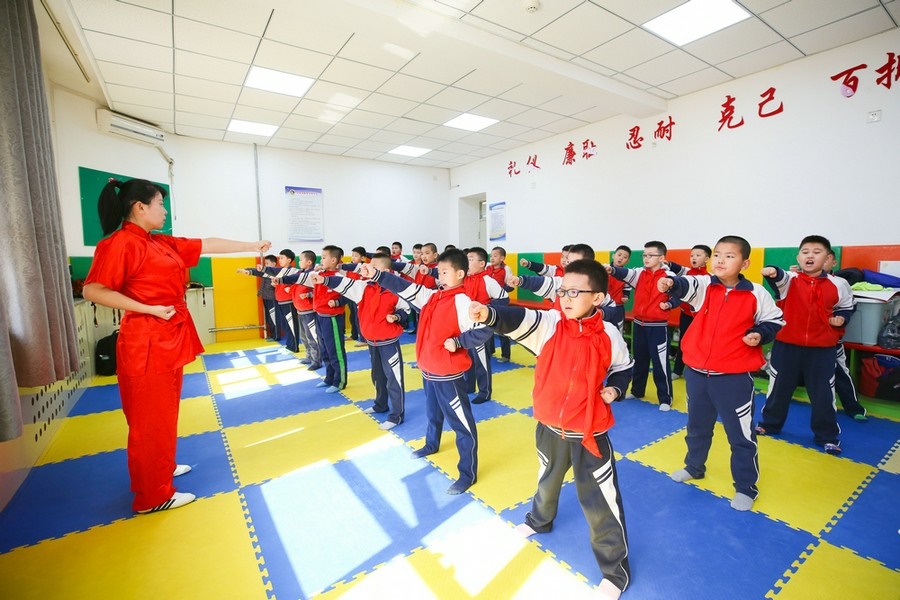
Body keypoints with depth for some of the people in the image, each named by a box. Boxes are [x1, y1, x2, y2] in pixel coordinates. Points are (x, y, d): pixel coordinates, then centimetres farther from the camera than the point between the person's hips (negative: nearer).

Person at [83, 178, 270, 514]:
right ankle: (153, 495, 15)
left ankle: (162, 468, 38)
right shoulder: (121, 243, -13)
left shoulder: (163, 244, 12)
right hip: (146, 341, -9)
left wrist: (251, 246, 19)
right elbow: (93, 291, -17)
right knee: (151, 418, 1)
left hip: (170, 338, 9)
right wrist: (148, 308, -19)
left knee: (164, 412, 20)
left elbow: (208, 245, 16)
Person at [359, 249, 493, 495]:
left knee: (461, 422, 3)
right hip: (428, 370, 9)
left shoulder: (462, 301, -19)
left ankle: (468, 473, 16)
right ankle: (431, 444, 56)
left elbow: (483, 330, -25)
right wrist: (376, 275, -1)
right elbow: (405, 289, 4)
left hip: (449, 374, -9)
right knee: (433, 413, 30)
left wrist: (457, 342, -27)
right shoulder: (432, 296, 5)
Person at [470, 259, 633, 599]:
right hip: (549, 427, 2)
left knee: (601, 501, 9)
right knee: (547, 480, 28)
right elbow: (518, 320, -33)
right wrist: (489, 314, -52)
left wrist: (615, 390, -11)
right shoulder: (548, 323, -14)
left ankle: (615, 568, 34)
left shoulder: (609, 337, -11)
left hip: (589, 433, -2)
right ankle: (540, 520, 58)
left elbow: (624, 367, 8)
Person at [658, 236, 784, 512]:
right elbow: (687, 285, -25)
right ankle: (694, 466, 43)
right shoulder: (704, 285, -3)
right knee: (697, 425, 21)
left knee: (741, 433, 8)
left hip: (734, 376, -2)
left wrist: (759, 334, -11)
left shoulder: (756, 294, -4)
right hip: (696, 372, 3)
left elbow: (775, 320, 9)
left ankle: (746, 487, 29)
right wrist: (671, 283, -48)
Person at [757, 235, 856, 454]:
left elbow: (847, 306, 15)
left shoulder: (838, 285, -1)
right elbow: (780, 278, -31)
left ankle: (828, 437, 28)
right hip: (787, 345, -1)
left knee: (823, 394, 9)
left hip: (822, 349, 1)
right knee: (779, 388, 12)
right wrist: (773, 273, -53)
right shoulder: (790, 279, -7)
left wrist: (842, 319, -5)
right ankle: (769, 424, 30)